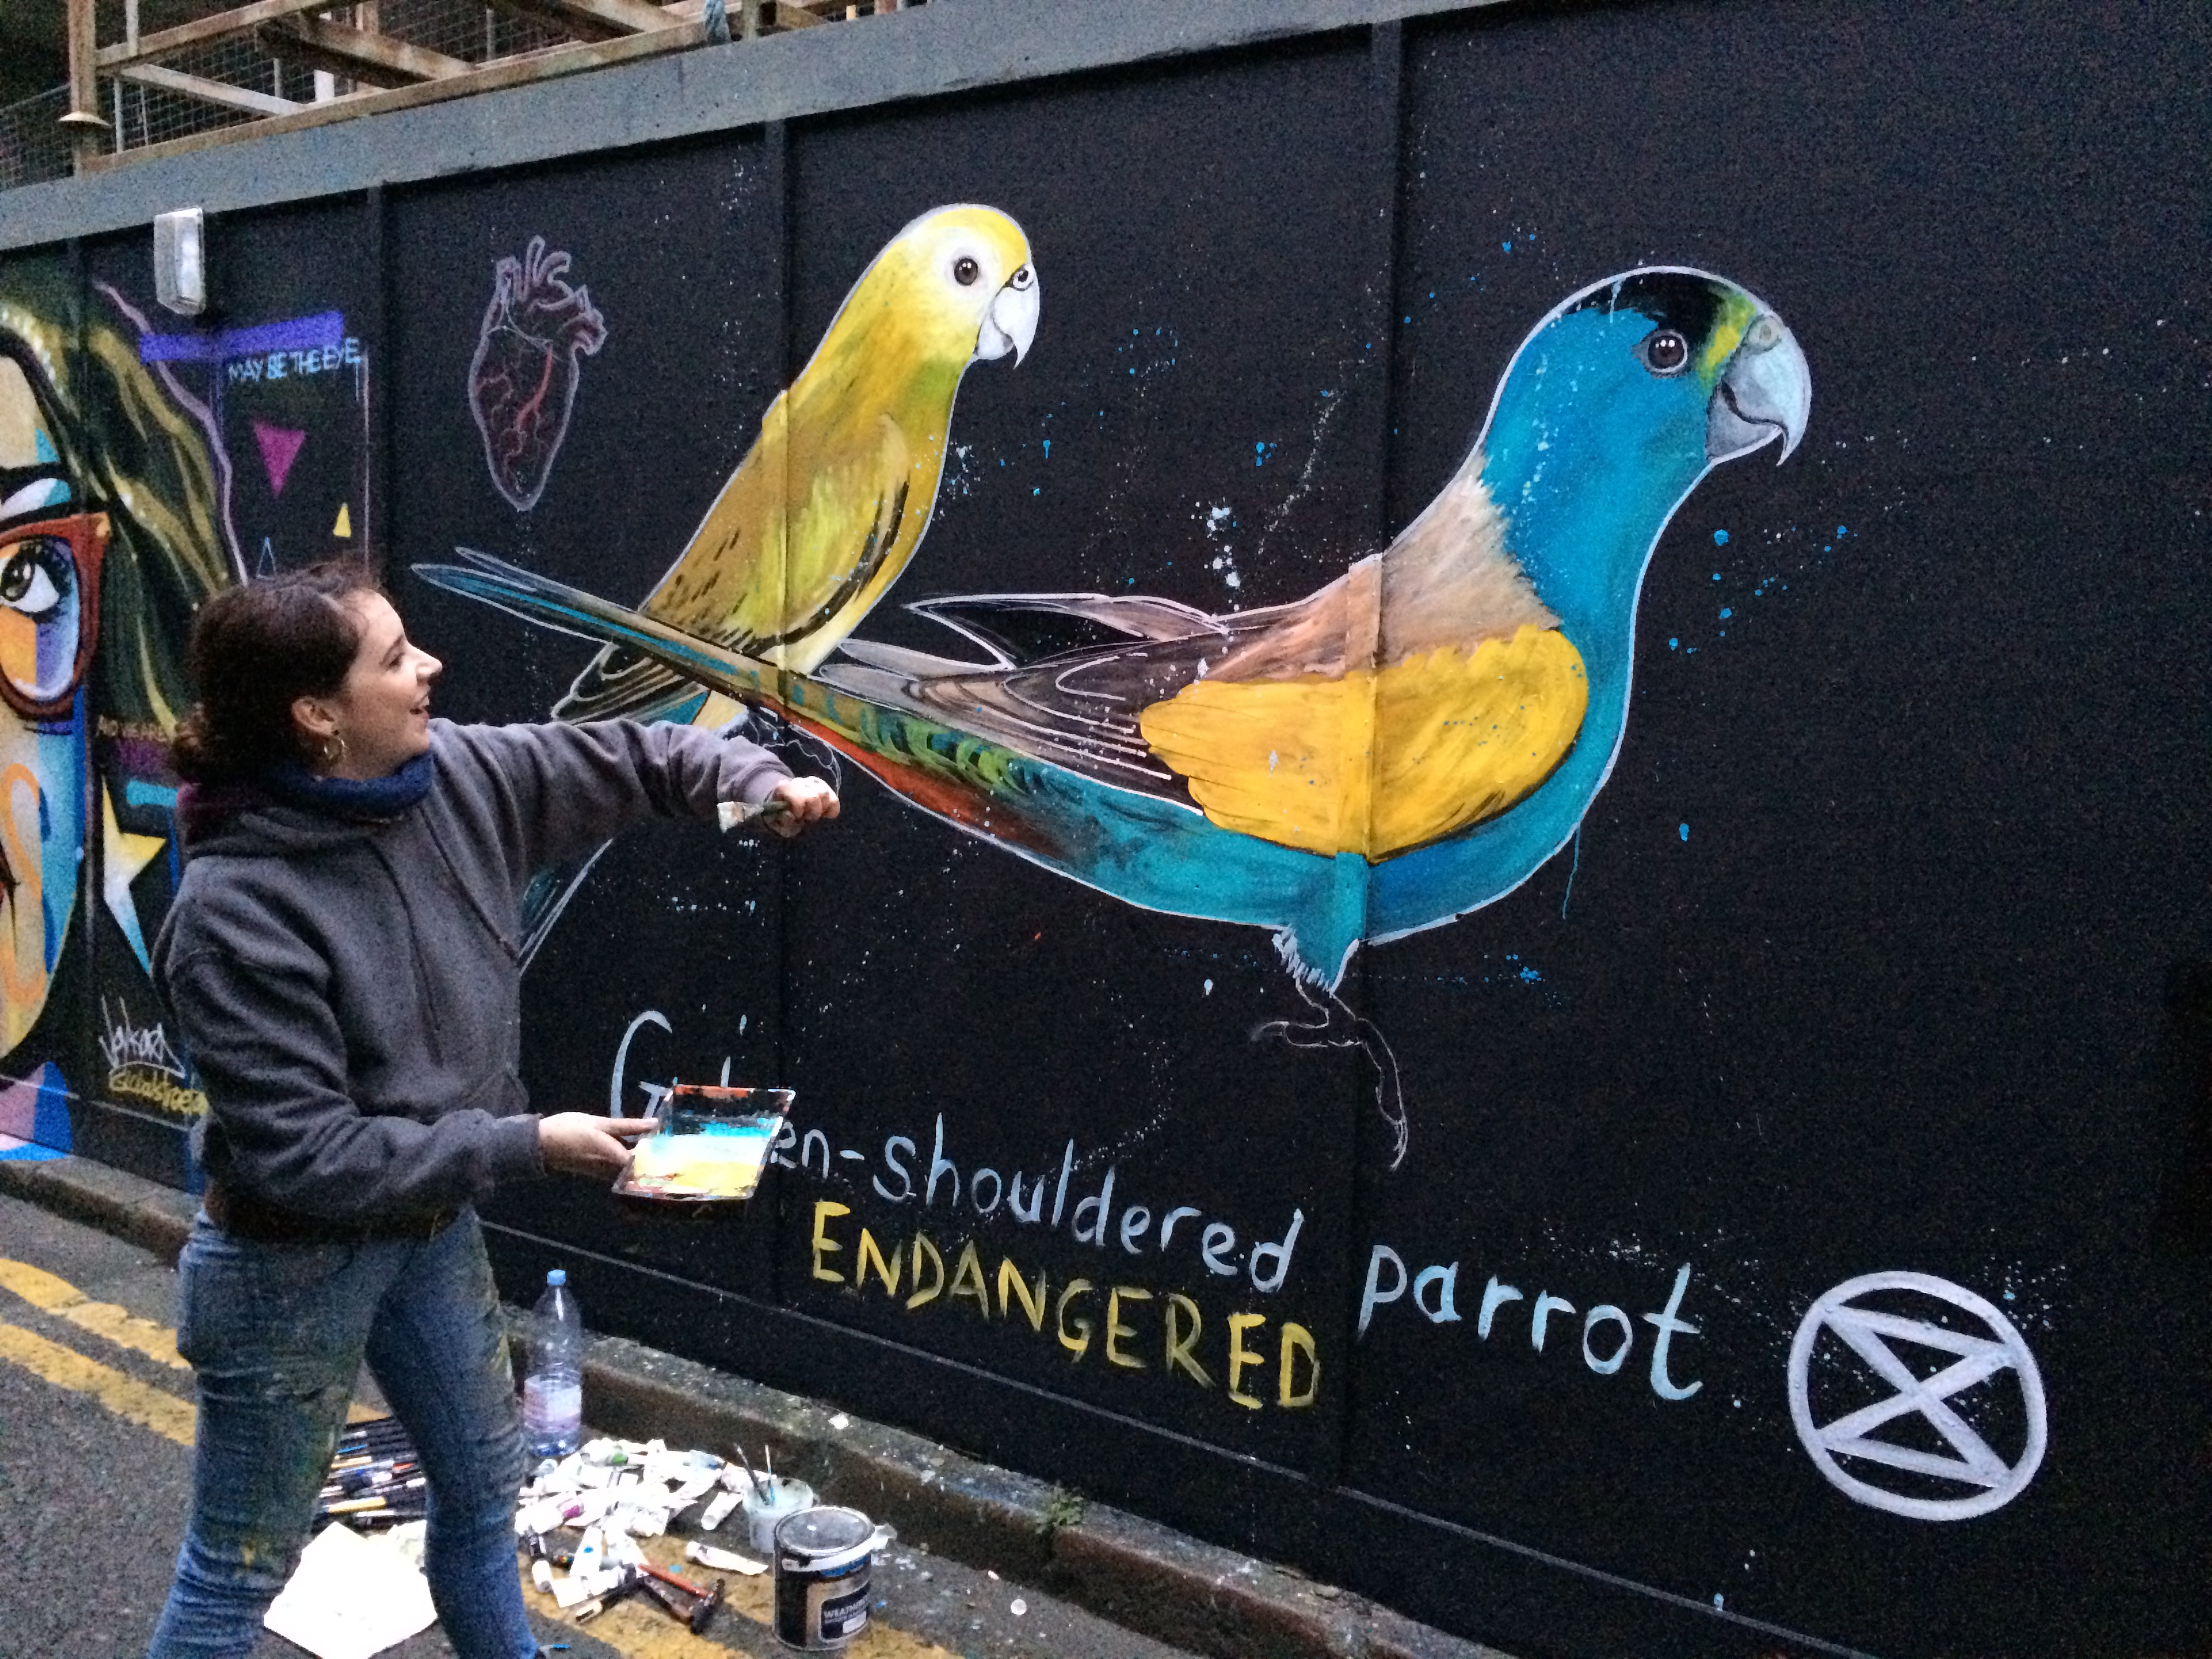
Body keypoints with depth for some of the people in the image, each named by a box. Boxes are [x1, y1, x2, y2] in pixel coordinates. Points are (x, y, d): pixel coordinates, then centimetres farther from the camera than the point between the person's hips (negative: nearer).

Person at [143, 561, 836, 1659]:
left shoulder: (456, 775, -11)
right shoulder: (236, 910, -29)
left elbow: (627, 759, 3)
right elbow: (303, 1154, -28)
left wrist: (757, 782, -15)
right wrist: (527, 1145, -27)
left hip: (433, 1226, 7)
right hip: (292, 1264, -7)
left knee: (483, 1484, 25)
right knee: (242, 1569, 12)